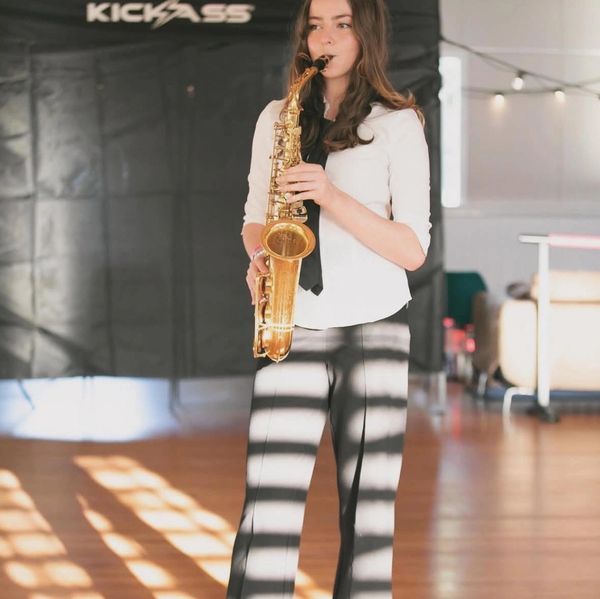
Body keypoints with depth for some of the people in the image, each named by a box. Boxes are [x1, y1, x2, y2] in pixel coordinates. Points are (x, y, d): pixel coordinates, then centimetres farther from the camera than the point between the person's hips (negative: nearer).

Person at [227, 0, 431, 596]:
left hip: (373, 329, -2)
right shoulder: (277, 117, 10)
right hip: (290, 332, 2)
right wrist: (259, 257, -4)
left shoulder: (397, 123, 1)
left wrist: (332, 197, -18)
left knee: (367, 507, 2)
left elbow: (413, 250, -5)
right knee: (269, 505, -7)